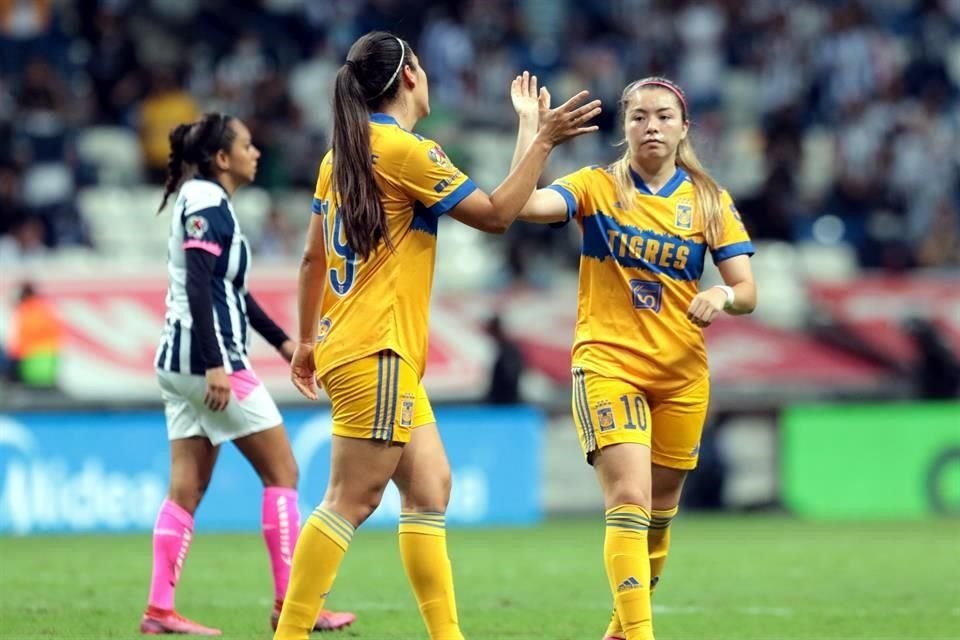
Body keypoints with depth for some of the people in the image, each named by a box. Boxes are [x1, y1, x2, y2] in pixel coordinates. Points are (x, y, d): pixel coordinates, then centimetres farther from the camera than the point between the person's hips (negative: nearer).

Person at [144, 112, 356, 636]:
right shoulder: (206, 204, -12)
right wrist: (215, 365, -26)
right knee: (281, 471, -2)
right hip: (209, 357, -9)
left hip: (182, 363, 9)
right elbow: (198, 288, -21)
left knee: (187, 488, 5)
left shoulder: (209, 203, 17)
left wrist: (282, 340, 25)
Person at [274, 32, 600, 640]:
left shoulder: (343, 153, 13)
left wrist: (308, 339, 27)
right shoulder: (405, 150, -12)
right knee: (351, 500, -10)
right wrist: (543, 140, -2)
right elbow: (496, 213, -9)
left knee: (430, 487, 9)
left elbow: (313, 256, 19)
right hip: (377, 353, -9)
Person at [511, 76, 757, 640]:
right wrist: (531, 129, -24)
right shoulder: (598, 187, -2)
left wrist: (722, 297, -23)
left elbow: (747, 291, -1)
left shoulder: (711, 201, 4)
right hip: (608, 362, -3)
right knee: (630, 503, -19)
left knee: (659, 513, 12)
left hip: (681, 373, 3)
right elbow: (527, 206, -20)